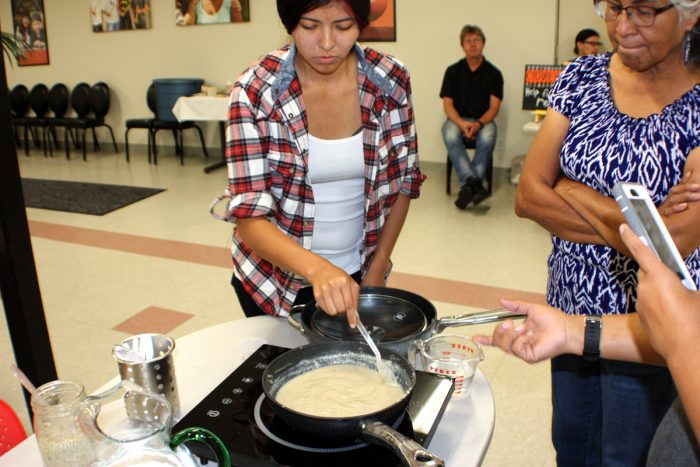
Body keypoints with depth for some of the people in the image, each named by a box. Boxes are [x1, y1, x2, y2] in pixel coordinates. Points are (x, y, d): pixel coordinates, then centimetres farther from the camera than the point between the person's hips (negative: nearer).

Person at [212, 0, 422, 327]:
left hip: (356, 274, 2)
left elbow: (403, 181, -2)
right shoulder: (256, 91, -20)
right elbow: (248, 216, -23)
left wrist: (377, 270, -4)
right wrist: (316, 268, -40)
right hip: (273, 278, -2)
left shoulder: (390, 80, -13)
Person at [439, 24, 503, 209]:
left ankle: (467, 186, -37)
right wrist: (462, 124, -17)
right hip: (457, 119, 1)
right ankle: (475, 184, -45)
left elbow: (494, 107, 0)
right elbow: (448, 104, 2)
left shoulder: (493, 73, 6)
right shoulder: (453, 71, 8)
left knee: (487, 138, -36)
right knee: (450, 136, -35)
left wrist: (479, 123, -21)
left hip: (483, 120, 0)